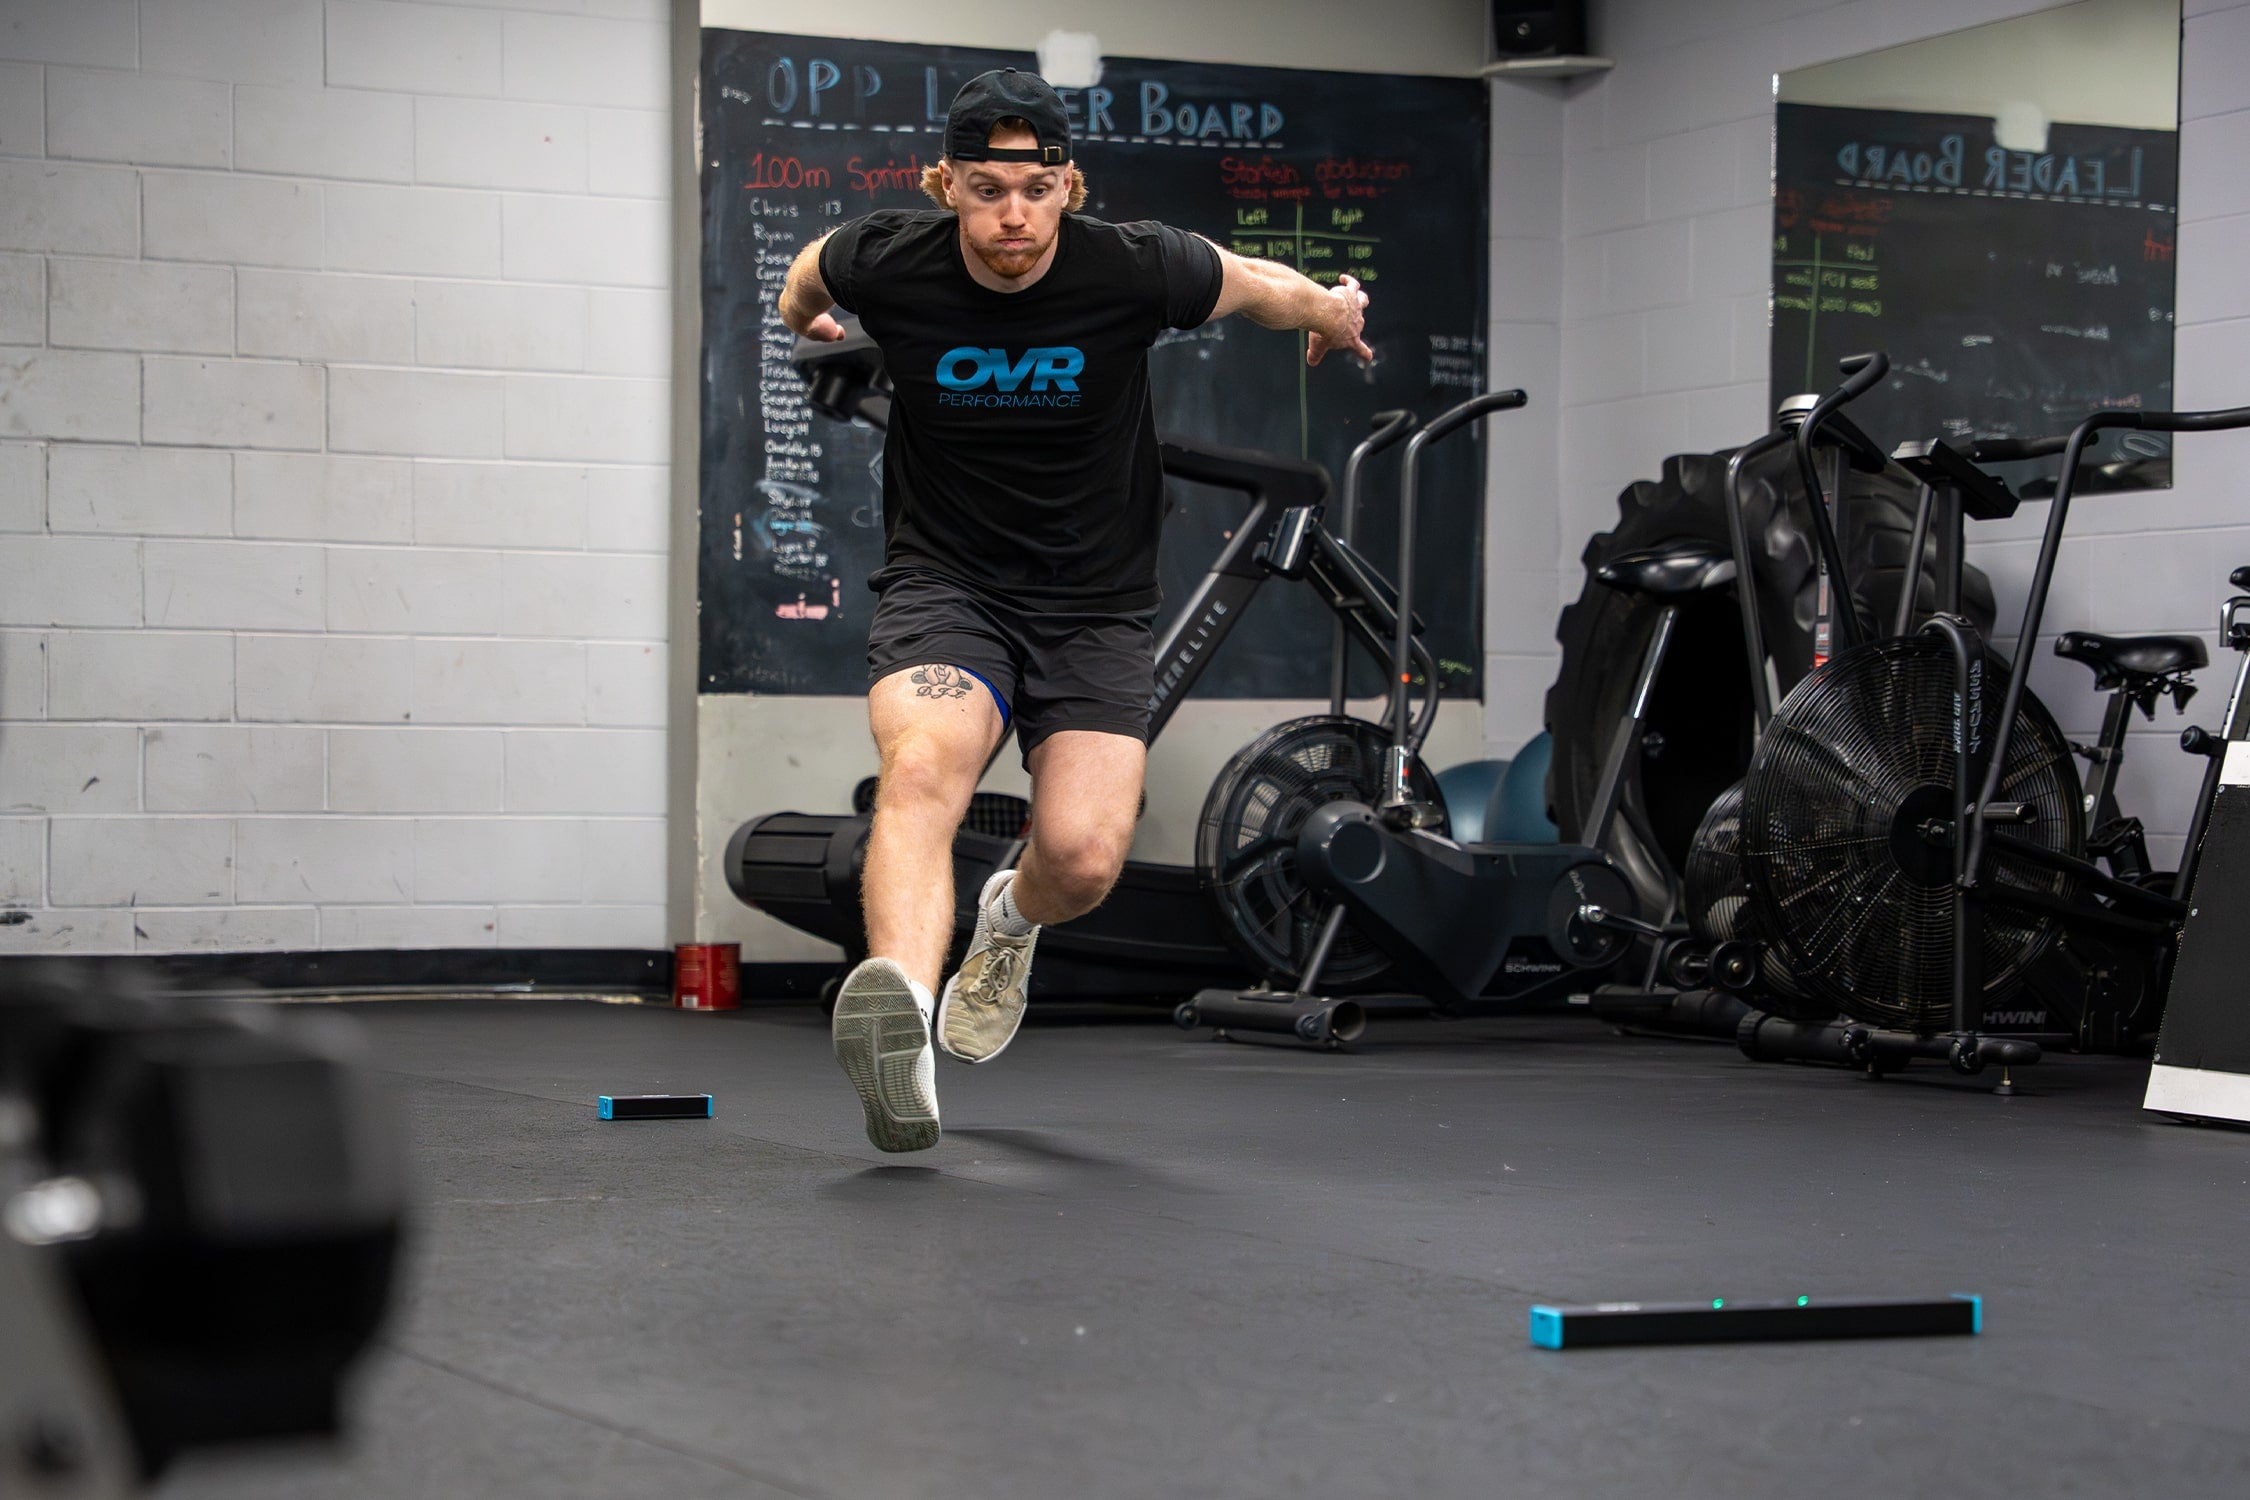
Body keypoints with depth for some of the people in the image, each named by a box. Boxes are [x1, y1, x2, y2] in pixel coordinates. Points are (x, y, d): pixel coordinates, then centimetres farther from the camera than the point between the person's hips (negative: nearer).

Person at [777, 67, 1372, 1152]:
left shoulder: (1134, 270, -13)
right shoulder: (889, 265, -10)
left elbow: (1260, 287, 9)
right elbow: (812, 270, 16)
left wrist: (1329, 314, 28)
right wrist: (804, 317, 36)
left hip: (1094, 604, 1)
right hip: (943, 584, 0)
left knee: (1084, 856, -17)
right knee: (923, 766, -32)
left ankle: (1009, 922, 22)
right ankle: (899, 1009, -55)